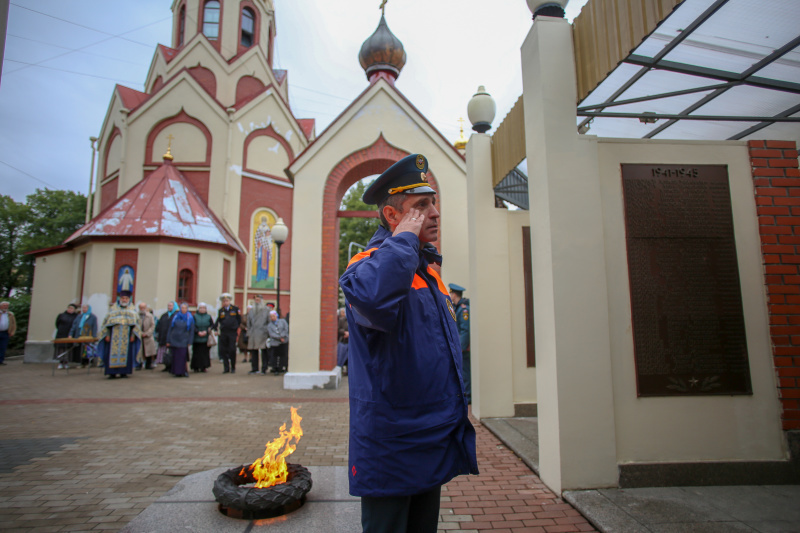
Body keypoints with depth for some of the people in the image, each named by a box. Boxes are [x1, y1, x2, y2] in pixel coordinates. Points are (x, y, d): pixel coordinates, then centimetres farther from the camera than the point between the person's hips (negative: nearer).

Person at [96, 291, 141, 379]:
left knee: (126, 354, -1)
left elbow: (136, 323, 7)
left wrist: (133, 335, -3)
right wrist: (107, 334, 0)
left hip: (127, 336, 0)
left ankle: (123, 372, 4)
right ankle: (112, 373, 1)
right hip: (114, 336, 0)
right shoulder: (113, 309, 12)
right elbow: (107, 321, 9)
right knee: (113, 353, -4)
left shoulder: (132, 310, 11)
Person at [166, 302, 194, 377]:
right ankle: (176, 372, 13)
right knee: (175, 356, 4)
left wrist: (189, 342, -6)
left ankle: (185, 371, 1)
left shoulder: (190, 318, 0)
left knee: (183, 356, -7)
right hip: (174, 339, 2)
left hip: (184, 341, -2)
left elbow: (191, 331, 0)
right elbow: (170, 328, 7)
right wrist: (168, 341, 3)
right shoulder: (175, 316, 5)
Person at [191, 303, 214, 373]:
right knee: (196, 353, -1)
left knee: (205, 353, -1)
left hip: (205, 338, 1)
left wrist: (206, 331, -11)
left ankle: (204, 367, 5)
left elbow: (212, 325, 4)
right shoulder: (195, 316, 5)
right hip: (197, 338, -1)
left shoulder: (208, 317, 8)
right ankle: (196, 367, 8)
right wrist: (198, 332, -16)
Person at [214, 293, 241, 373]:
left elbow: (239, 319, 12)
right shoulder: (221, 311, 8)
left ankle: (233, 367, 9)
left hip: (232, 332, -2)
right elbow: (218, 321, 6)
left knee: (232, 350, -3)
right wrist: (216, 328, -9)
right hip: (223, 333, 2)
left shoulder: (235, 309, 5)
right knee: (223, 351, 2)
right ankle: (226, 368, 11)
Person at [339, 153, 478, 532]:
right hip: (392, 447, -8)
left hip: (434, 443, 8)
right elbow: (371, 297, -43)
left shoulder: (428, 270, 12)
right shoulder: (372, 263, -15)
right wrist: (405, 237, -27)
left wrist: (456, 414, 23)